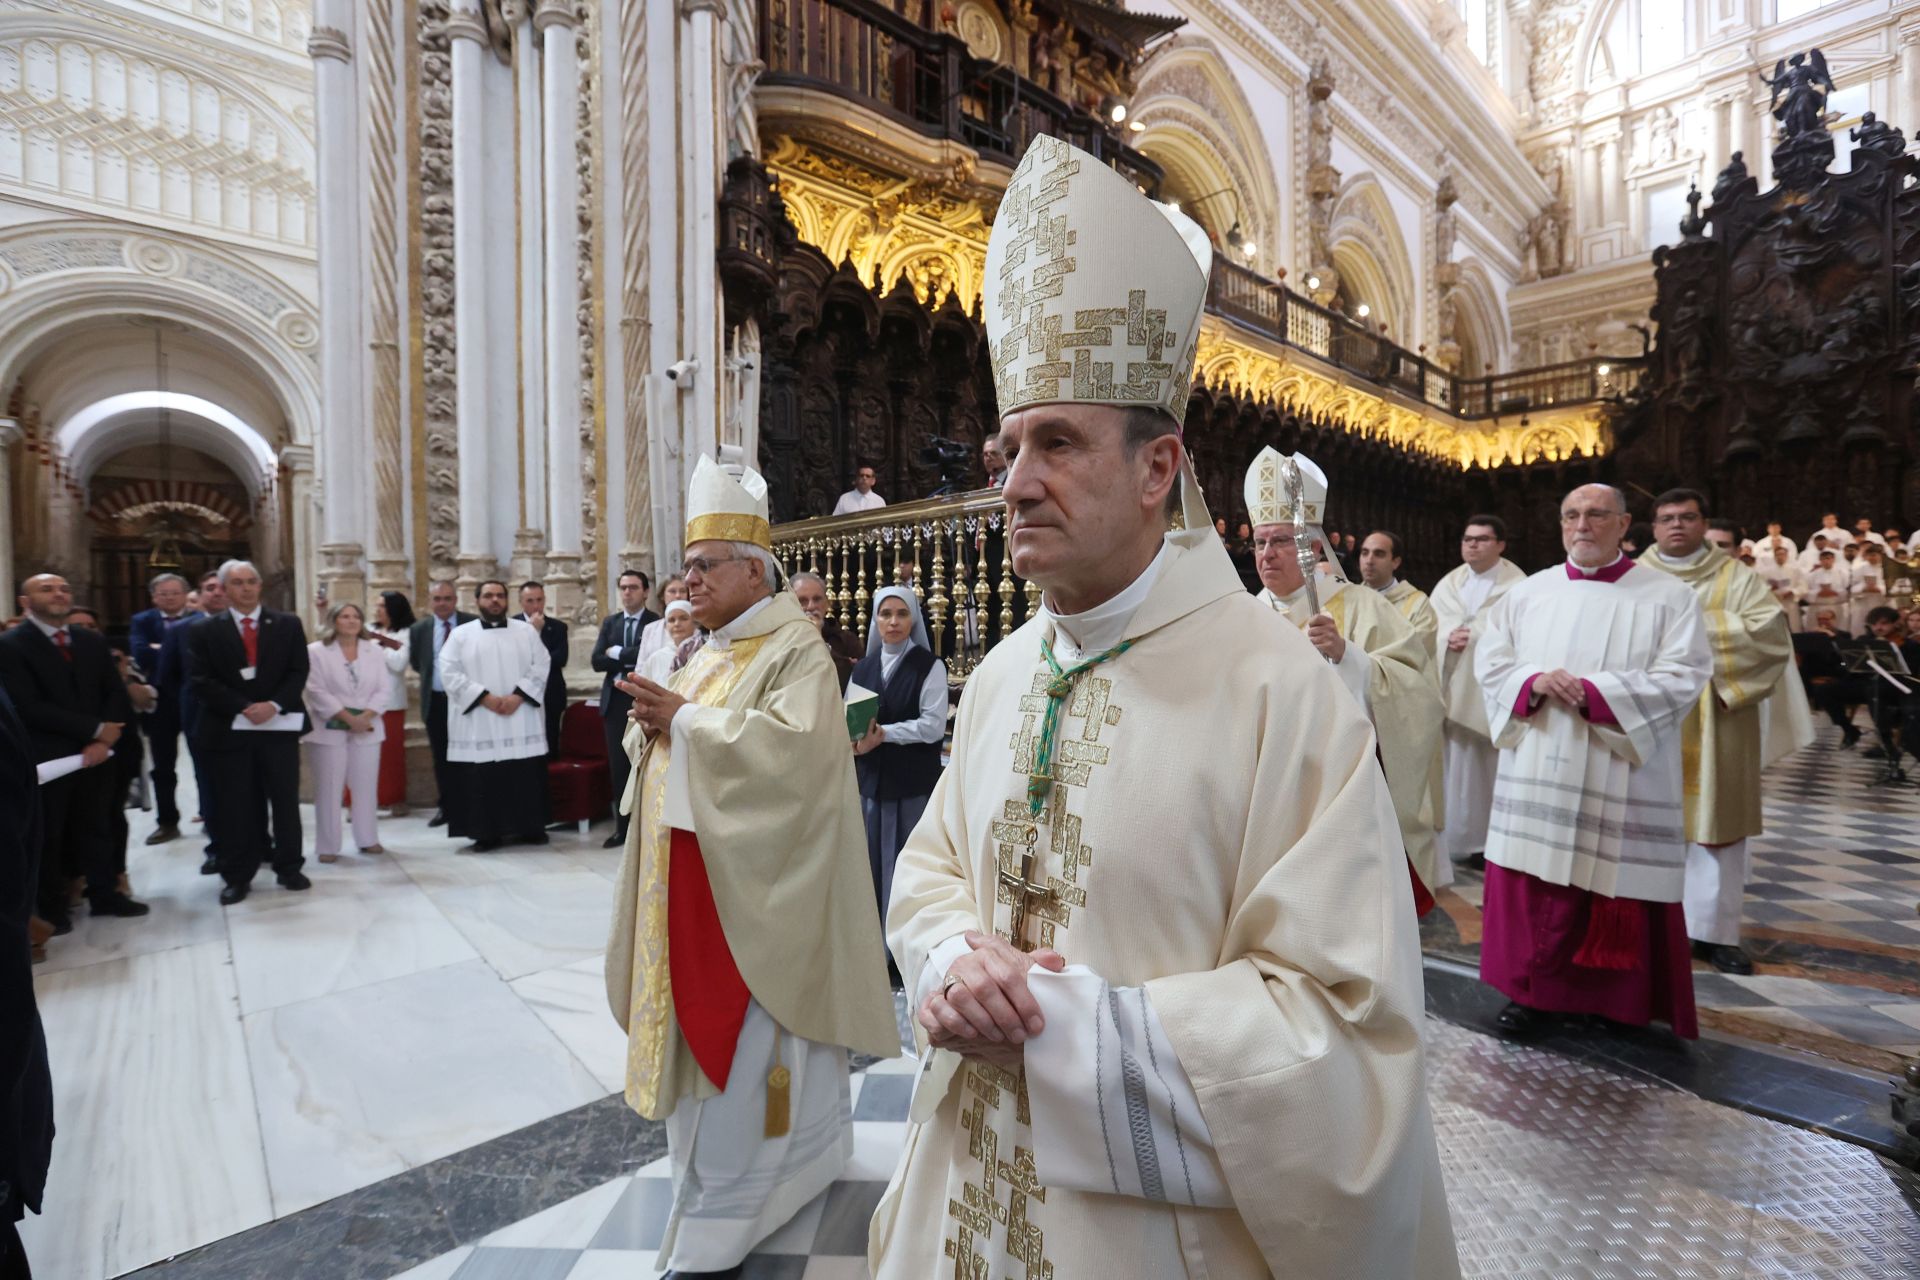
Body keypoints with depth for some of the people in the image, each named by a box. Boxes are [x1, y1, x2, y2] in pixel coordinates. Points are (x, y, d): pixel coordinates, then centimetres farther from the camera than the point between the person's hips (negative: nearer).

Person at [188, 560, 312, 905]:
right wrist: (243, 708, -15)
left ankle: (289, 867, 17)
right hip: (230, 729, 0)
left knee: (286, 800, 6)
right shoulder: (205, 632, 4)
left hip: (280, 725, 0)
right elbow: (203, 682, -3)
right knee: (235, 805, 4)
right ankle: (237, 876, 14)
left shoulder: (288, 625, 6)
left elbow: (298, 672, 1)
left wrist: (274, 704, -14)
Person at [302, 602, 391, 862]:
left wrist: (365, 716, -12)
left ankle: (367, 839, 18)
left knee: (366, 786, 8)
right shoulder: (316, 651, -2)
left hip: (367, 728, 3)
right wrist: (347, 717, -15)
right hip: (330, 729, -3)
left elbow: (382, 689, 3)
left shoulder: (374, 650, 8)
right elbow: (317, 692, -9)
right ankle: (327, 846, 9)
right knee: (329, 788, 0)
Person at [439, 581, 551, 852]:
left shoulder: (526, 631, 9)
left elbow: (540, 667, 2)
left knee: (526, 777, 4)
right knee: (481, 779, 0)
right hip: (478, 723, -1)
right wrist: (486, 698, -12)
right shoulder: (461, 634, 6)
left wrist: (518, 696, -11)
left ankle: (530, 827, 15)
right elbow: (450, 673, -2)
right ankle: (487, 833, 9)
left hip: (521, 719, 1)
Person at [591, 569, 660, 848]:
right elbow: (596, 661, 2)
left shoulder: (657, 622, -3)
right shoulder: (609, 622, 12)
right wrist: (632, 662, -10)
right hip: (615, 701, 5)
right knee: (618, 767, 8)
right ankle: (622, 827, 16)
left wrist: (618, 653, -9)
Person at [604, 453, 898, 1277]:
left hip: (753, 879, -9)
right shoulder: (708, 651, 13)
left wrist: (687, 722, -23)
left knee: (741, 1041, -1)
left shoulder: (795, 648, -14)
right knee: (703, 1025, 18)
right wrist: (654, 724, -6)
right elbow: (681, 741, 17)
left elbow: (796, 744, -28)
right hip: (696, 872, 9)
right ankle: (806, 1149, 37)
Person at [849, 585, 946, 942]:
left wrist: (883, 733, -17)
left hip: (913, 782, -4)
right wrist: (855, 737, -13)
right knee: (873, 860, 10)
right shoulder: (863, 668, 11)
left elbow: (934, 725, -12)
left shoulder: (930, 666, -4)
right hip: (872, 778, 5)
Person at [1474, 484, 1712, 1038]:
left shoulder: (1668, 597, 0)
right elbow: (1491, 661, 6)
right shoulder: (1528, 592, 8)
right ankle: (1535, 988, 20)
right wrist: (1535, 681, -14)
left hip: (1623, 776, -2)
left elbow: (1684, 676, -9)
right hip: (1538, 771, 2)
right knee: (1536, 878, 6)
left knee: (1618, 879, 6)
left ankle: (1621, 1000, 25)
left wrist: (1596, 693, -20)